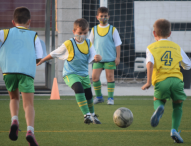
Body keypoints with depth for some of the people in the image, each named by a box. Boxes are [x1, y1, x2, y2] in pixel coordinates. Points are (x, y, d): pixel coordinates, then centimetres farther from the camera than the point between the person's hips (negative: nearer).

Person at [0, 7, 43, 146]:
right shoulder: (34, 36, 18)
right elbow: (39, 58, 12)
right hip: (27, 71, -1)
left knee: (14, 98, 24)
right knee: (29, 104, -4)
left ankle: (14, 120, -1)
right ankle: (30, 130, -26)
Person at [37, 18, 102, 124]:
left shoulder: (89, 44, 1)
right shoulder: (68, 44, -12)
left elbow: (92, 59, -7)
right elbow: (54, 54, 0)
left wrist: (98, 58, -31)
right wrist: (41, 61, 6)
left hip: (84, 74, 5)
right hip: (70, 74, -5)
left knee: (89, 95, 13)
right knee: (79, 88, -31)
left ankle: (92, 115, 41)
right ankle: (87, 115, -32)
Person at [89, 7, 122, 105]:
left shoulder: (112, 29, 3)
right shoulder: (94, 30, 8)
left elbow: (118, 44, 3)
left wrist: (118, 57, -3)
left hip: (110, 58, -2)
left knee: (110, 77, 0)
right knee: (95, 77, -6)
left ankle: (110, 98, 8)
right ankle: (98, 96, 10)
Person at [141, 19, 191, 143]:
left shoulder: (152, 47, 11)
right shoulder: (177, 47, 18)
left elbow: (150, 63, -7)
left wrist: (148, 82, -8)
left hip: (160, 81, -1)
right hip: (176, 79, 1)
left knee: (158, 99, 25)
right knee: (178, 105, 21)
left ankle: (159, 108, -11)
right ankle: (175, 129, 3)